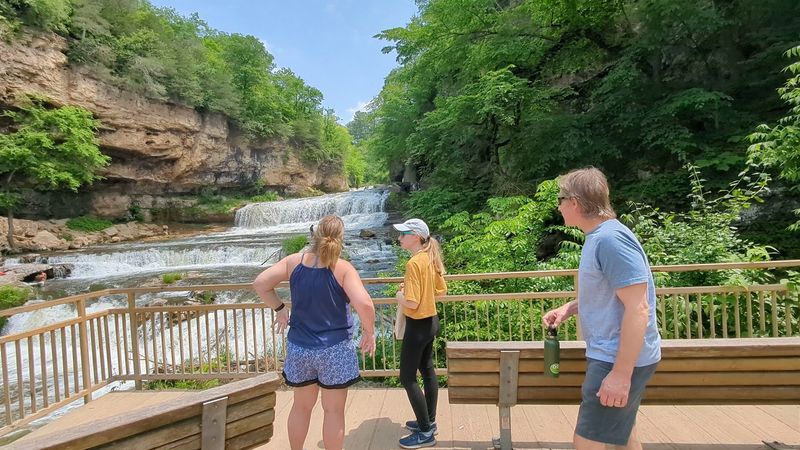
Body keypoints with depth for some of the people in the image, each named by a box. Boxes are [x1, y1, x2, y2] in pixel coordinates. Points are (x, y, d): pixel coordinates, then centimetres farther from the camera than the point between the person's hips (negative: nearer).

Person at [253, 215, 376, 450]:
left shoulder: (294, 261, -6)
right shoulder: (343, 268, -17)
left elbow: (260, 284, -2)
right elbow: (364, 303, -28)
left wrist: (279, 308, 9)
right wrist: (369, 331, -11)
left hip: (299, 348, 4)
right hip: (335, 350, -4)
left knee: (301, 406, 24)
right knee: (333, 411, 14)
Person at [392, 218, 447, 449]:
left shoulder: (414, 262, -23)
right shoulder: (430, 258, 4)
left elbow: (412, 303, -26)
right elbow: (441, 290, 13)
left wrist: (400, 296, -5)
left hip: (418, 325, -9)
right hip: (431, 321, 9)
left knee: (407, 378, 4)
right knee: (427, 371, 20)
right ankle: (429, 421, 35)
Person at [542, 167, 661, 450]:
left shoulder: (611, 239, -22)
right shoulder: (599, 237, 9)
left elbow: (637, 308, -26)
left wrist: (621, 374, -25)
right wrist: (568, 308, 7)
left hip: (620, 360, -10)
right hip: (611, 355, 10)